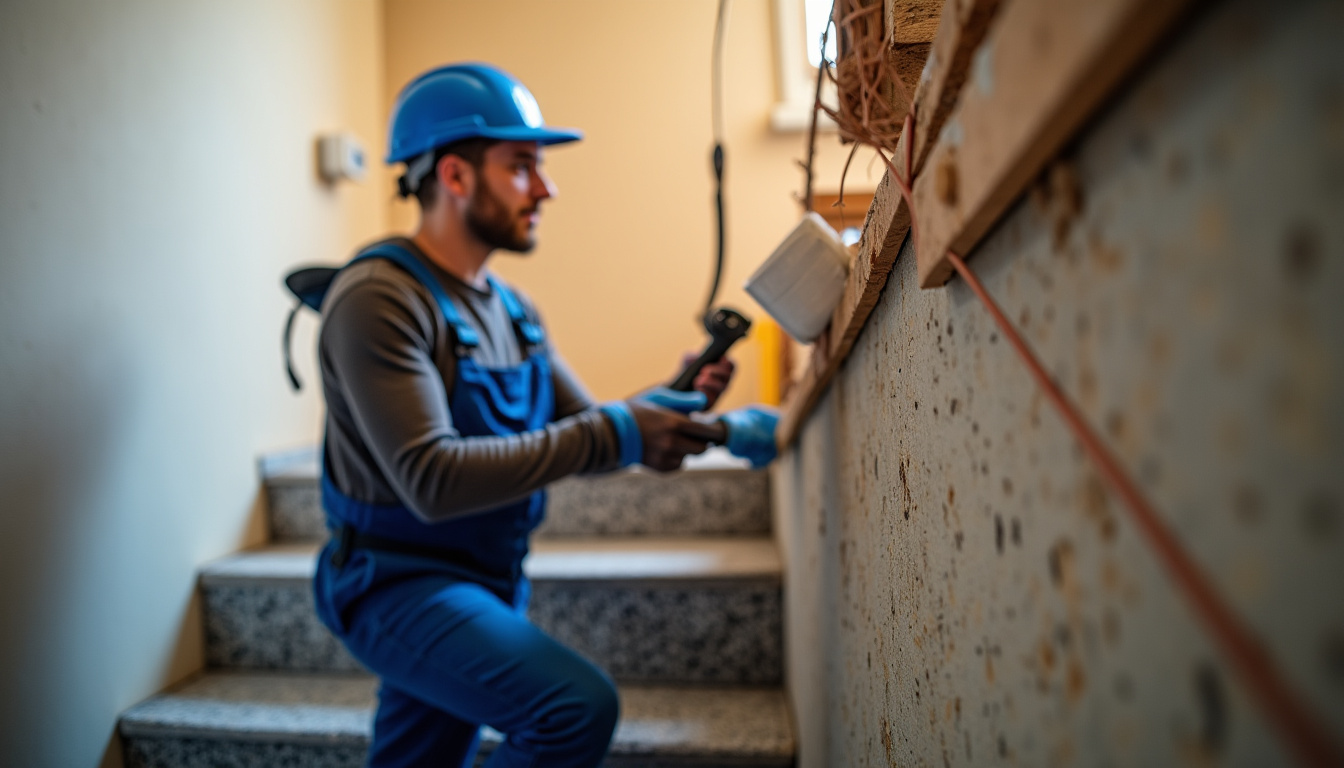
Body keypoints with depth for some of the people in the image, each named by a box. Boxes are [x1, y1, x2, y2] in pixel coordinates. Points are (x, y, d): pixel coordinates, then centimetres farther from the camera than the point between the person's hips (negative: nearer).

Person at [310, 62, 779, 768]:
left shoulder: (509, 307, 7)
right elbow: (432, 481, -29)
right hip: (401, 580, -8)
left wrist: (673, 405, -12)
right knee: (580, 708, -25)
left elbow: (581, 433, 7)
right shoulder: (378, 299, -20)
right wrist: (614, 433, -29)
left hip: (486, 580, 8)